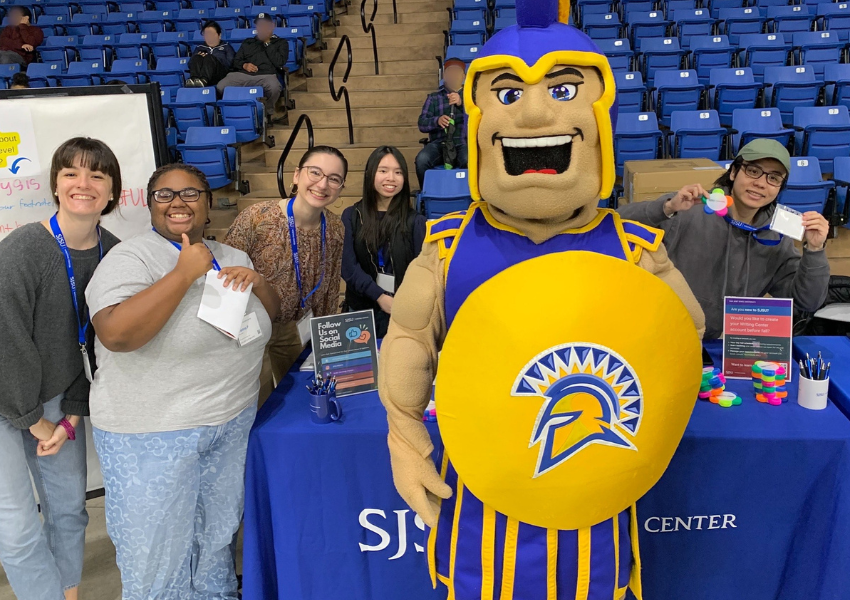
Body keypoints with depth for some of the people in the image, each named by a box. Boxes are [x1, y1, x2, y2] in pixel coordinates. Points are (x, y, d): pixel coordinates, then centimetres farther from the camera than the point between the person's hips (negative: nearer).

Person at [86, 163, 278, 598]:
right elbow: (116, 333, -29)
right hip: (152, 434, -6)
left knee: (218, 534, 22)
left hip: (233, 422, 6)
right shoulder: (131, 258, -13)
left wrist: (256, 283, -8)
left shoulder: (231, 258, 7)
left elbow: (271, 316, 12)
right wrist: (185, 272, -26)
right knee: (156, 552, 9)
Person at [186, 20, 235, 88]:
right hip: (201, 72, 2)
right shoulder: (200, 48, 33)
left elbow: (229, 63, 8)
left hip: (219, 73, -2)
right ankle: (195, 79, -56)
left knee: (209, 57, -31)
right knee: (196, 57, -26)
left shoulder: (226, 46, 27)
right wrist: (197, 57, -2)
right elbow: (190, 64, 19)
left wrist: (214, 59, -5)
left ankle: (204, 80, -61)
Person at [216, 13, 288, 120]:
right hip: (243, 74, 3)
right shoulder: (248, 42, 30)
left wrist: (267, 44, 6)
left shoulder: (281, 43, 21)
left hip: (266, 75, -3)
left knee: (274, 88, -42)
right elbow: (236, 61, 23)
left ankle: (267, 112, -13)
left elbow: (280, 62, 3)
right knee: (221, 87, -28)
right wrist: (244, 65, 0)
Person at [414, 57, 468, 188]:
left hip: (462, 143, -1)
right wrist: (437, 121, -16)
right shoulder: (433, 97, 17)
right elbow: (422, 124, 7)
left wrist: (461, 103, -21)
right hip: (439, 143, 1)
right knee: (421, 159, -30)